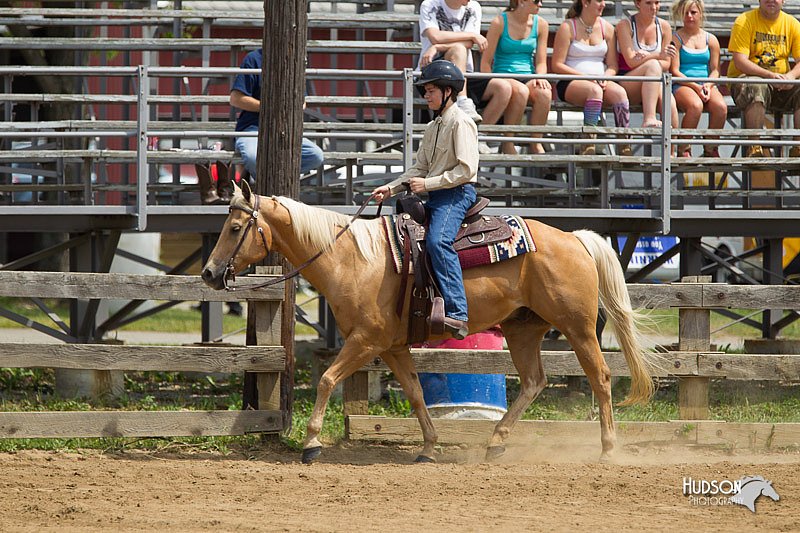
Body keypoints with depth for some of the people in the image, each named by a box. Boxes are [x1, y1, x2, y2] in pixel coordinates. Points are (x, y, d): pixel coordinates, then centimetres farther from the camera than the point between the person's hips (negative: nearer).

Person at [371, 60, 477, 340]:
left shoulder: (460, 123, -7)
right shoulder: (433, 127, 22)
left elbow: (466, 169, -16)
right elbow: (419, 168, 21)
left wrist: (428, 183, -16)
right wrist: (391, 188, 7)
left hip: (457, 193, -11)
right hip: (435, 197, 11)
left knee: (437, 240, -32)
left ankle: (457, 314, -42)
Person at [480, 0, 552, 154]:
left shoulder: (540, 24, 10)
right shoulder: (500, 23, -3)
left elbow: (541, 62, 11)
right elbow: (486, 62, -2)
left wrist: (540, 77, -11)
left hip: (528, 79, 3)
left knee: (544, 93, -32)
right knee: (521, 90, -38)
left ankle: (536, 144, -21)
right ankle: (508, 144, -26)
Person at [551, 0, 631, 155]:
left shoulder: (607, 28, 14)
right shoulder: (568, 27, 1)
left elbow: (613, 66, 13)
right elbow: (557, 65, -5)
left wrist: (605, 78, -10)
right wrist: (584, 77, -16)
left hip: (601, 81, 4)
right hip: (571, 83, -4)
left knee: (619, 92, -29)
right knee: (594, 90, -37)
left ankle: (624, 147, -36)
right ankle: (588, 147, -42)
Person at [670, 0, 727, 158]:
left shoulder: (711, 40, 16)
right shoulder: (676, 39, 4)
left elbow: (715, 69, 13)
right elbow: (675, 71, -4)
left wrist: (708, 86, -9)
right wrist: (695, 87, -16)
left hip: (707, 84, 4)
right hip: (682, 85, -4)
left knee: (721, 106, -29)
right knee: (695, 105, -38)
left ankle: (711, 150, -14)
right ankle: (683, 150, -24)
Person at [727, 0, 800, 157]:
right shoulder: (745, 21, -3)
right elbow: (740, 61, -13)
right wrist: (769, 75, -26)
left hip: (781, 85, 4)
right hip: (745, 78, -4)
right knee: (757, 87, -39)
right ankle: (754, 146, -41)